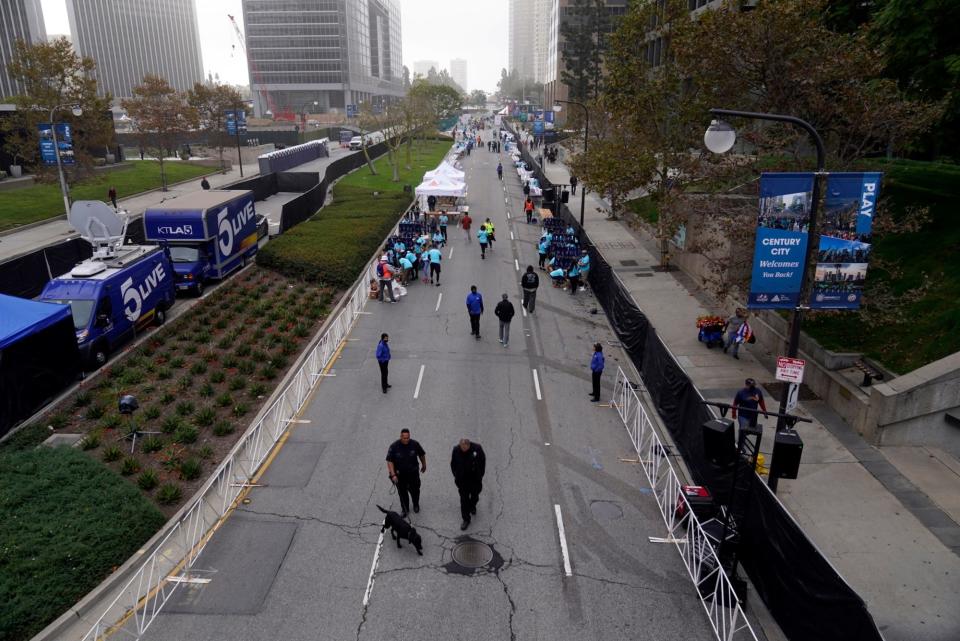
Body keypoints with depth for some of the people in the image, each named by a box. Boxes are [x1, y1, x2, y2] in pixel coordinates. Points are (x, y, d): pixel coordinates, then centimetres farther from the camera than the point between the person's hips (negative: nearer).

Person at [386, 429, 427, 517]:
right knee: (402, 492, 11)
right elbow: (389, 461, -15)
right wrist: (393, 475, -20)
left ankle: (416, 505, 45)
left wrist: (424, 465, 16)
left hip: (413, 473, 1)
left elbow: (422, 455, 4)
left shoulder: (415, 444, -15)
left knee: (415, 490, 15)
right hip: (400, 474, -1)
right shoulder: (394, 446, -19)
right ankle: (405, 509, 33)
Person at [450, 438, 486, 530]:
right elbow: (453, 464, -2)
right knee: (464, 499, 3)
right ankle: (466, 520, 17)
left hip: (475, 478, 1)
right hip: (462, 480, -1)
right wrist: (456, 476, -1)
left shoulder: (477, 448, -22)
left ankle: (472, 506, 55)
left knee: (475, 495, 23)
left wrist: (480, 475, -2)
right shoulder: (456, 450, -19)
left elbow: (483, 461, -6)